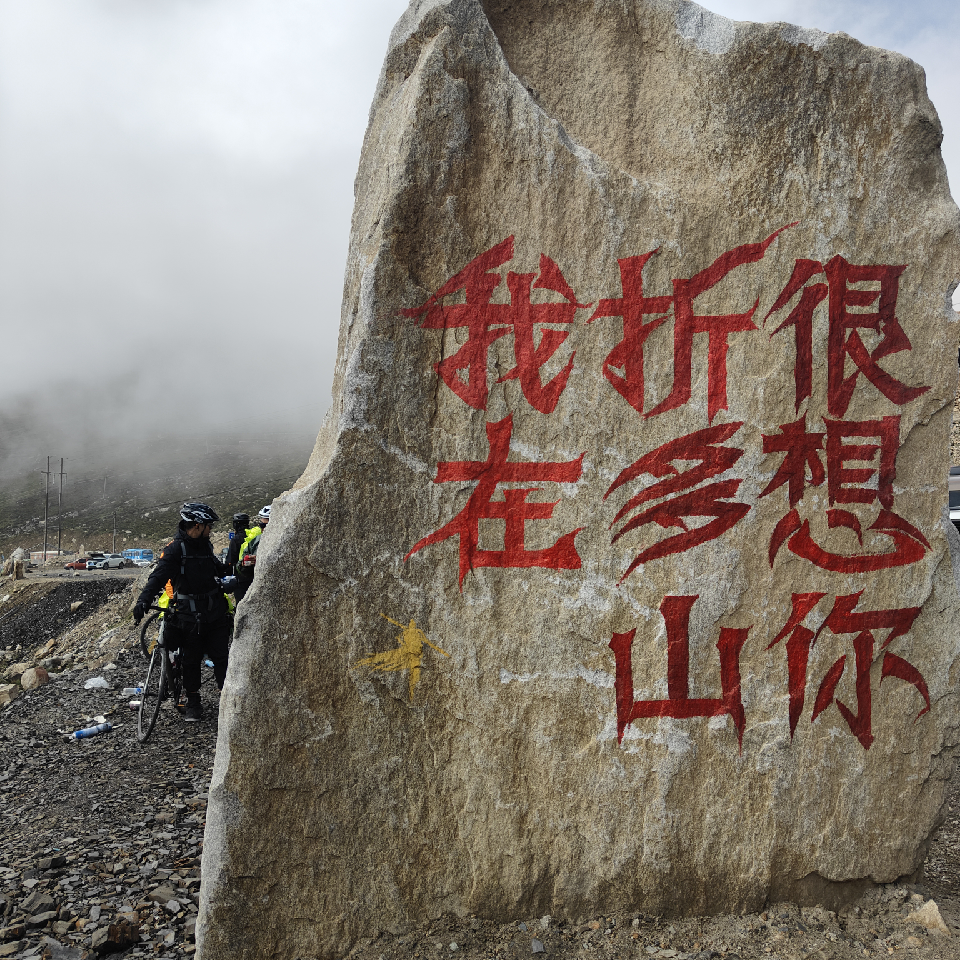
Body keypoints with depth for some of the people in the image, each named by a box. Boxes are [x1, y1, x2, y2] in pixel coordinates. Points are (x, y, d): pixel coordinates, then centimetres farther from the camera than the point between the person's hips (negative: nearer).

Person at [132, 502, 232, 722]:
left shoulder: (206, 545, 10)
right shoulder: (175, 548, -12)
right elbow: (159, 576, -23)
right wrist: (144, 601, -34)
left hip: (215, 612, 5)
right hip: (189, 614, -5)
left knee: (221, 656, 5)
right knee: (191, 660, 7)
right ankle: (193, 703, 19)